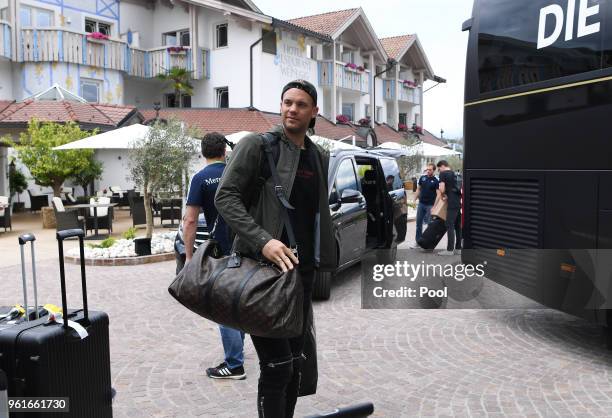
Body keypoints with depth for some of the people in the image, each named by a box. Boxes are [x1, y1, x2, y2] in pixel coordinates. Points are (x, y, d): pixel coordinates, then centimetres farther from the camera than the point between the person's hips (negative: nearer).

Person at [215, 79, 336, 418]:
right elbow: (225, 196, -12)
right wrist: (262, 240, -25)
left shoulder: (319, 157, 13)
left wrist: (321, 259, 15)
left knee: (295, 363, 15)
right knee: (277, 365, -5)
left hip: (302, 272, 7)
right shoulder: (256, 145, -5)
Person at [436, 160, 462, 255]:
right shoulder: (454, 174, 20)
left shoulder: (443, 174, -5)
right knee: (458, 226, 13)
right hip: (458, 202, 8)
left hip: (452, 203, -8)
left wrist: (443, 195, 3)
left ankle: (450, 249, -6)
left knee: (450, 226, -6)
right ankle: (458, 247, 18)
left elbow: (442, 189, -15)